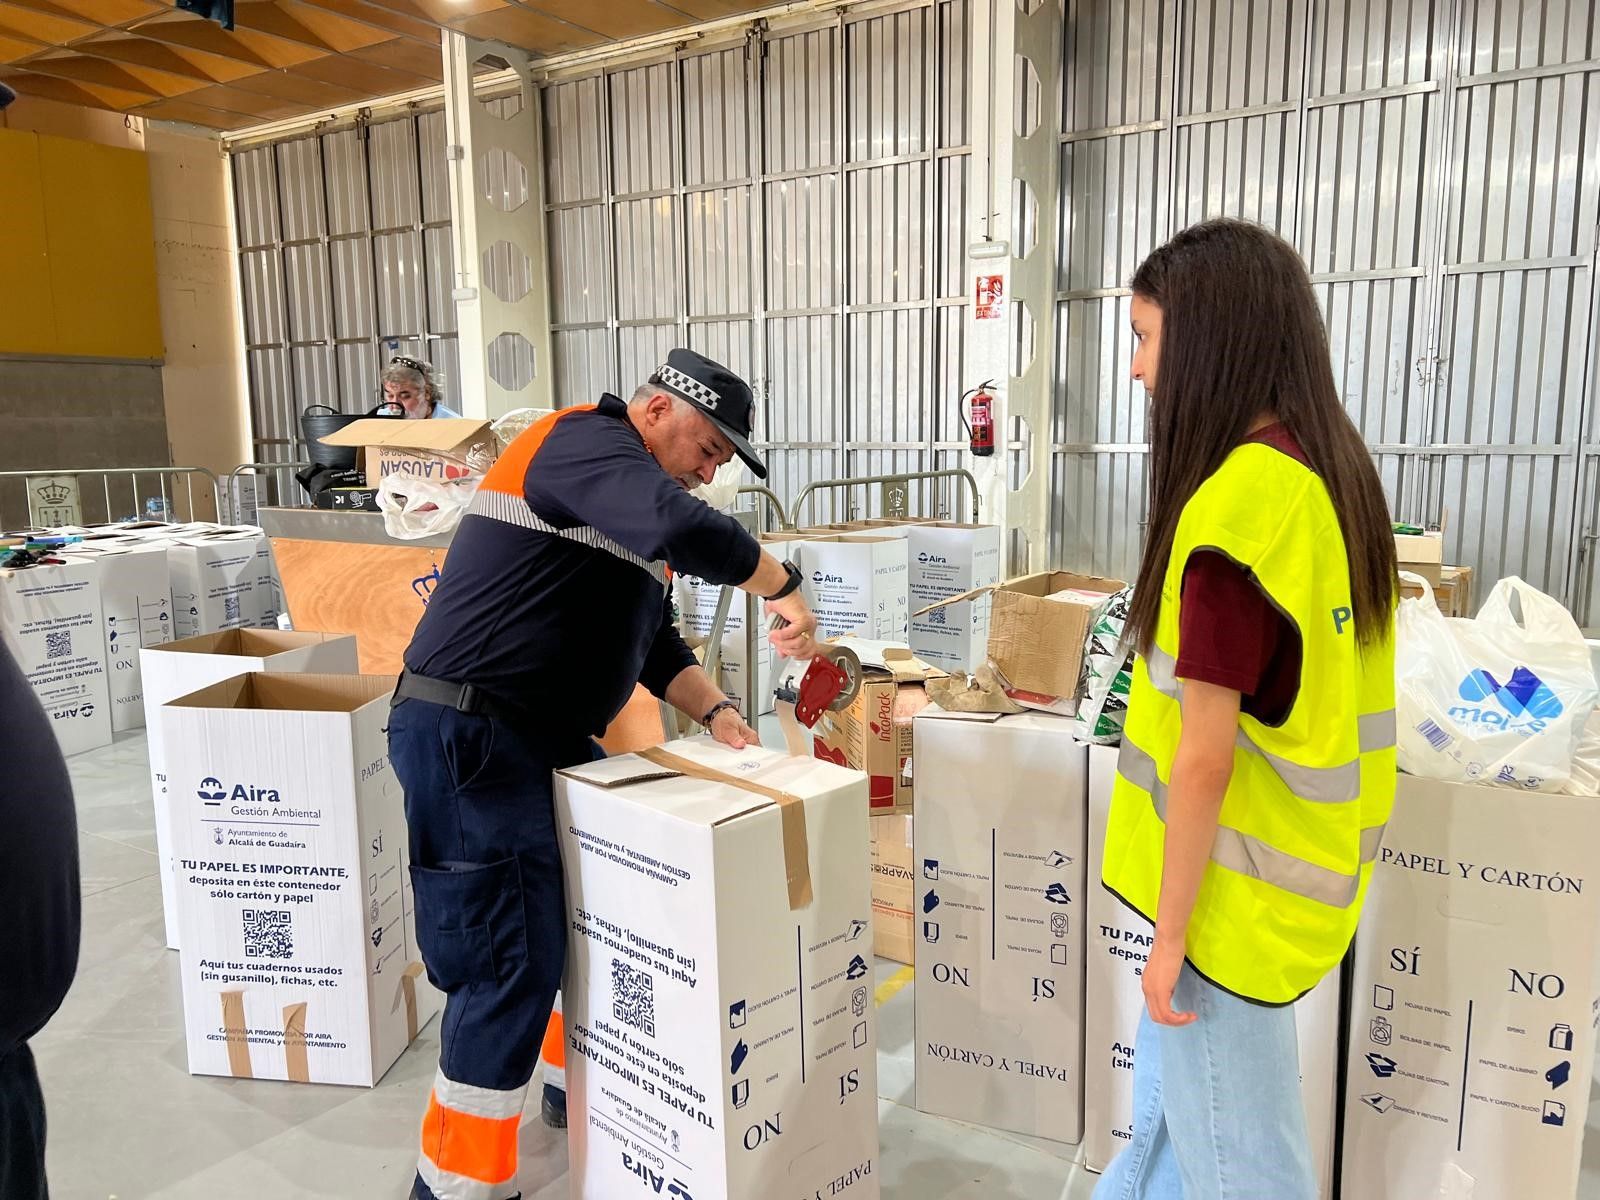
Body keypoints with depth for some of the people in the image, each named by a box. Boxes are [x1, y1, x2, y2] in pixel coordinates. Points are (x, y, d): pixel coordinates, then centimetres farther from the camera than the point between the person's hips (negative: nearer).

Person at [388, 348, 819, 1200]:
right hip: (468, 737, -10)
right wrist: (781, 585, -19)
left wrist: (712, 710, 4)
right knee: (512, 960, -7)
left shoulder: (629, 504, 19)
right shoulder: (590, 440, -13)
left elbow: (650, 637, 18)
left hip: (540, 736, 10)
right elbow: (683, 527, -33)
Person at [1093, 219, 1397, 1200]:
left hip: (1234, 888, -8)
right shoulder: (1334, 469, 2)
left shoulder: (1232, 506, -26)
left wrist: (1169, 934, -13)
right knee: (1176, 1090, 27)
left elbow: (1205, 759, -23)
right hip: (1302, 855, 9)